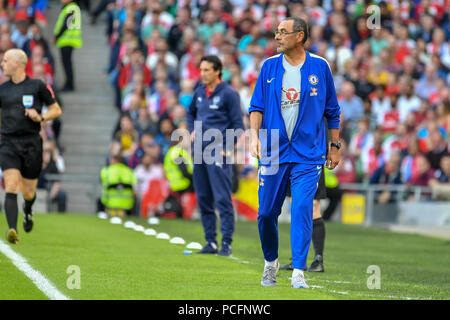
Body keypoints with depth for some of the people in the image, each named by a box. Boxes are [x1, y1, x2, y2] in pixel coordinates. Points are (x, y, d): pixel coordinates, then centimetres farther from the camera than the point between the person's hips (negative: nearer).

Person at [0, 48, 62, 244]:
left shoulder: (38, 86, 1)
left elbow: (57, 110, 6)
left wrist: (40, 117, -11)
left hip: (31, 144, -1)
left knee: (28, 192, 8)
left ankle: (28, 211, 44)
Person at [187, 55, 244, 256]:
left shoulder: (228, 94, -5)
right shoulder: (199, 92, 13)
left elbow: (238, 124, -5)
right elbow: (191, 113, 32)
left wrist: (227, 148, -12)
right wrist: (192, 131, 15)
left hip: (218, 152, -7)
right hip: (199, 151, 7)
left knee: (222, 198, -9)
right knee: (203, 198, 8)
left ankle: (226, 243, -8)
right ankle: (210, 241, 14)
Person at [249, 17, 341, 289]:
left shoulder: (319, 67, 3)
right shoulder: (269, 67, 7)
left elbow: (332, 110, 10)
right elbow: (257, 106, 7)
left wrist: (335, 146, 9)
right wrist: (254, 133, -9)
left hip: (308, 154, -2)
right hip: (273, 152, 2)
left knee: (302, 210, -13)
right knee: (266, 213, 4)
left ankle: (298, 272, -11)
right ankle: (271, 262, 28)